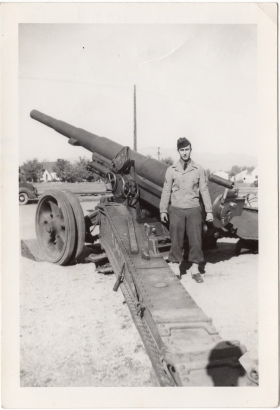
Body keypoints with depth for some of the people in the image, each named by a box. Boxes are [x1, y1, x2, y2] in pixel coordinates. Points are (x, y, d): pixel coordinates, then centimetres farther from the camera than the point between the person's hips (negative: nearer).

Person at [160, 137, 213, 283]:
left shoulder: (198, 169, 3)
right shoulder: (171, 170, 3)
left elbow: (204, 190, 6)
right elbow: (166, 191, 7)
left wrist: (209, 211, 4)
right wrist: (163, 210, 5)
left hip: (194, 209, 1)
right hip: (176, 210, 0)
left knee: (195, 240, 4)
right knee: (176, 241, 4)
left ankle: (195, 269, 18)